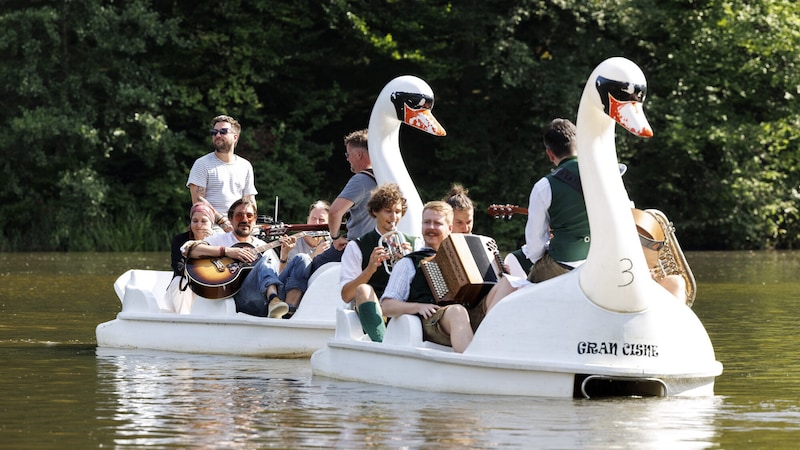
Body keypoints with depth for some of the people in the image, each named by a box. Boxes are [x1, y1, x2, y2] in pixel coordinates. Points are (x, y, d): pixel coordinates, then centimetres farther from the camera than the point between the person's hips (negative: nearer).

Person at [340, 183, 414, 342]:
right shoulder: (356, 247, 11)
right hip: (371, 311, -2)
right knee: (363, 289, -34)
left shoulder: (412, 245, 19)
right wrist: (370, 269, -15)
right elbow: (346, 295, 0)